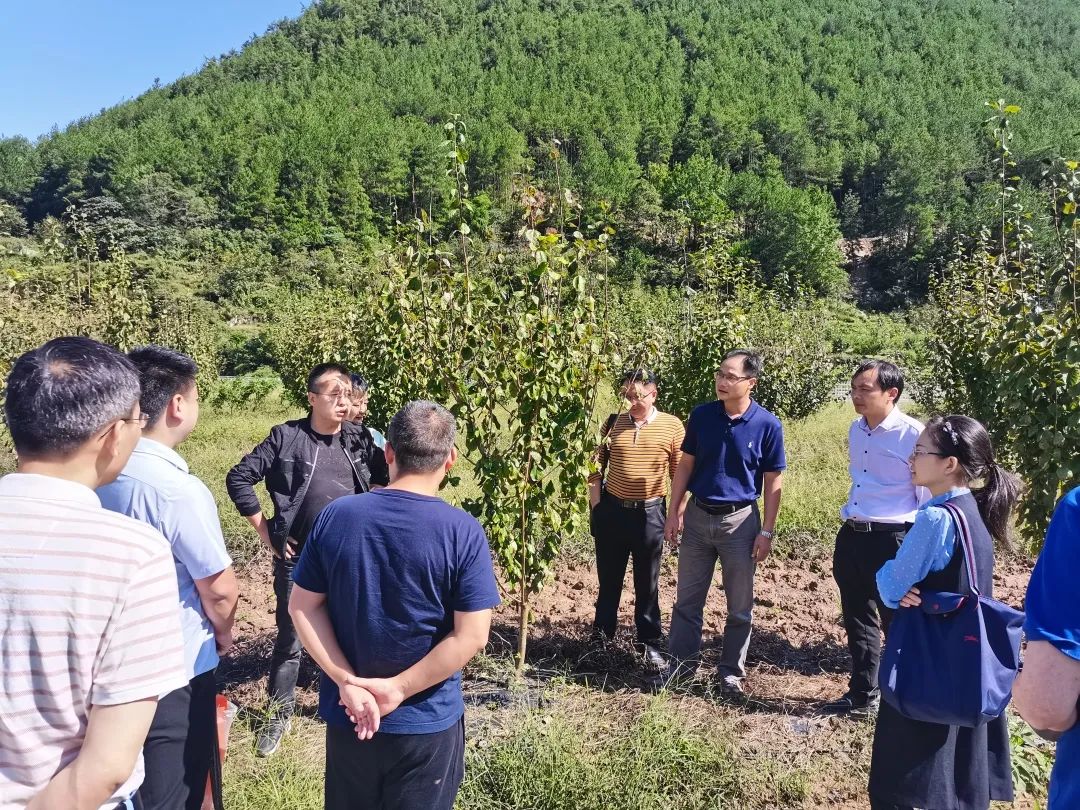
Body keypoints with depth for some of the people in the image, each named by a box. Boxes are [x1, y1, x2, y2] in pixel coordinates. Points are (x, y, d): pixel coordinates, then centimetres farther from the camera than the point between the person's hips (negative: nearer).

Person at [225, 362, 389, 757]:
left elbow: (388, 478, 13)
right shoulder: (286, 437, -8)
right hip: (298, 559, -2)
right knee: (290, 639, 10)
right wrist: (264, 530, -6)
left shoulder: (361, 440, 0)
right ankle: (281, 714, 29)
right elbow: (239, 478, -5)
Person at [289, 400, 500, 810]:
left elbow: (302, 606, -5)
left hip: (348, 716, 3)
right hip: (426, 722, -2)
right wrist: (399, 689, -13)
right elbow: (472, 635, -19)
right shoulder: (463, 532, -17)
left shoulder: (335, 516, -8)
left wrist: (347, 681, -9)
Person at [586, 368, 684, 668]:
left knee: (647, 583, 10)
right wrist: (596, 506, -2)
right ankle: (602, 634, 30)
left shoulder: (672, 426, -5)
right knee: (608, 578, 15)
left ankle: (651, 642, 23)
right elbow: (595, 468, 6)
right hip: (611, 511, 2)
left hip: (650, 513, -2)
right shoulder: (613, 423, 0)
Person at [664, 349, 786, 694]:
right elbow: (685, 465, 5)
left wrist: (766, 532, -7)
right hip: (698, 515, 3)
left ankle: (731, 671, 27)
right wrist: (675, 513, 2)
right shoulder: (701, 415, -3)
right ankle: (681, 665, 26)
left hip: (740, 520, -2)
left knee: (740, 606, 11)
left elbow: (773, 482, -5)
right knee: (687, 600, 12)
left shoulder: (768, 425, -10)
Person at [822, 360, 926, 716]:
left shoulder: (913, 435, -14)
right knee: (858, 622, 18)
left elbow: (928, 498, -10)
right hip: (850, 537, 7)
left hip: (891, 541, -7)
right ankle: (862, 695, 34)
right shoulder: (856, 429, 8)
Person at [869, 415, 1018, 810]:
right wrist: (903, 587, -9)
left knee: (900, 777, 5)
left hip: (929, 660, -9)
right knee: (960, 771, 21)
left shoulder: (936, 518, -24)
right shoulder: (973, 511, 4)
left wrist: (886, 574, 2)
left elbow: (891, 587, -18)